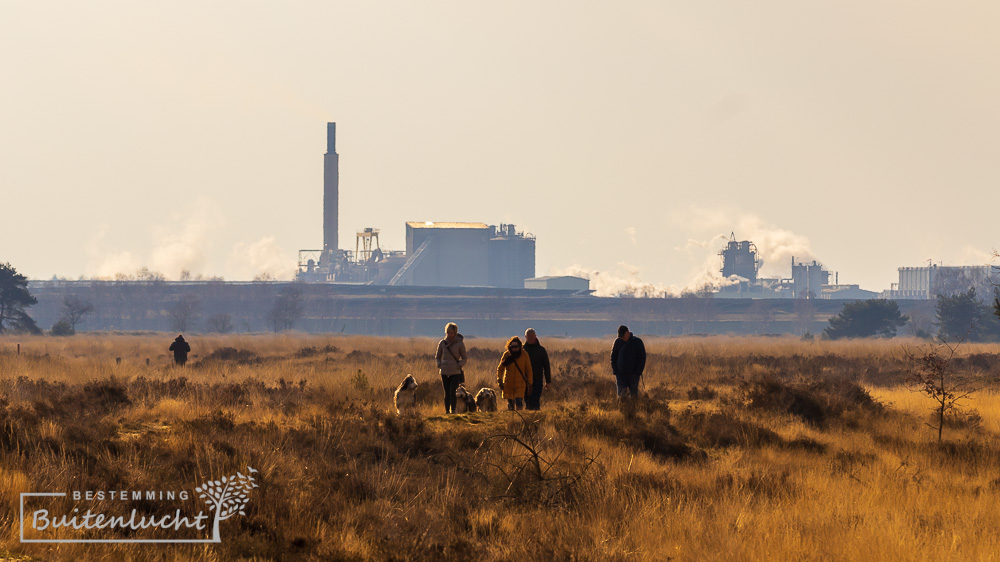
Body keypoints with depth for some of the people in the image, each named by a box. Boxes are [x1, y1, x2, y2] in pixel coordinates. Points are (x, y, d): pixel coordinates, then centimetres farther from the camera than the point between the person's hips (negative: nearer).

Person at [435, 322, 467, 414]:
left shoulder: (460, 343, -2)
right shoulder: (442, 343, 5)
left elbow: (464, 358, 7)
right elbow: (437, 357, 17)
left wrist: (459, 365, -9)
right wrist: (439, 365, 0)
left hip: (456, 372, -3)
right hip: (444, 372, 3)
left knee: (452, 392, -15)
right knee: (447, 393, 4)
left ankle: (453, 410, -4)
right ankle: (447, 411, 13)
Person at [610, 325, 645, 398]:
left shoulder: (637, 342, -3)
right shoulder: (617, 342, 3)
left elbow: (642, 358, 0)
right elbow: (613, 358, 10)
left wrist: (638, 373, -8)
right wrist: (615, 372, 0)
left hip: (633, 375, -1)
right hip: (621, 375, 1)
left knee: (634, 394, 2)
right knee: (621, 394, -5)